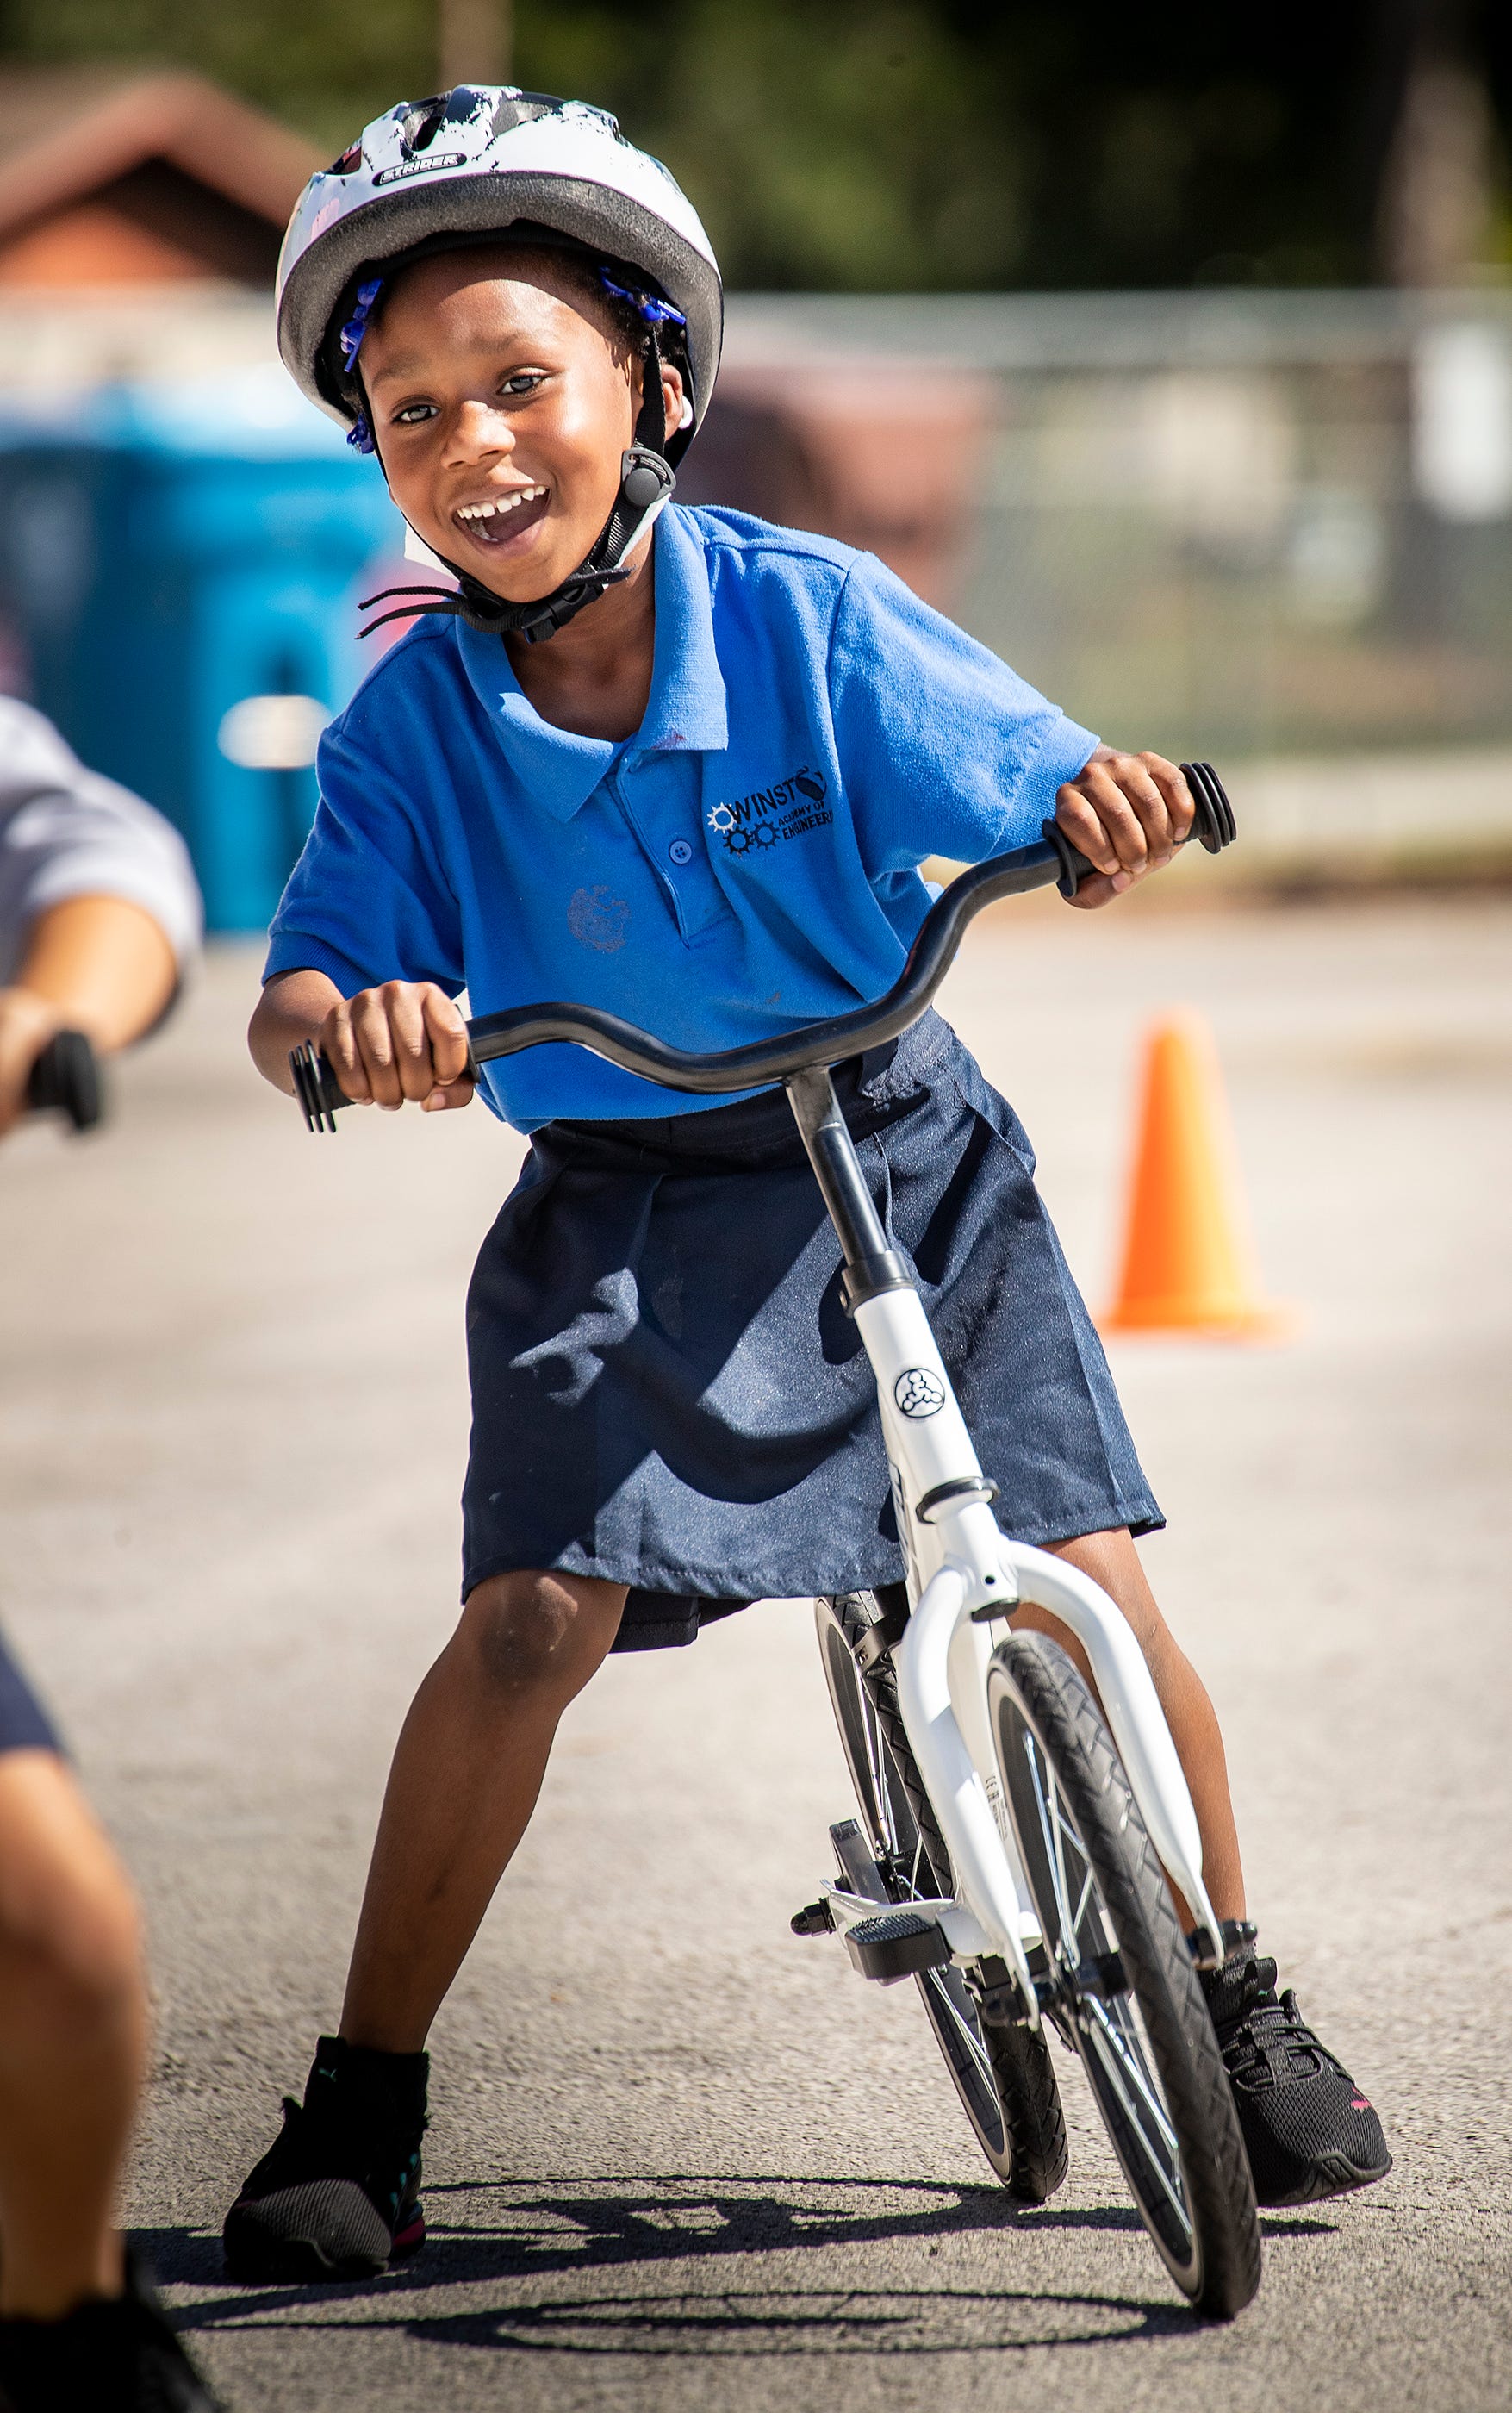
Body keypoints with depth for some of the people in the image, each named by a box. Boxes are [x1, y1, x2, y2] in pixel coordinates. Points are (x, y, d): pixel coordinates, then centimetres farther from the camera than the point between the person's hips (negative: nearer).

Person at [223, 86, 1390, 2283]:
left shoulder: (807, 618, -14)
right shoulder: (411, 725, -11)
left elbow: (1040, 810, -12)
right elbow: (302, 988, -15)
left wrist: (1108, 808, -36)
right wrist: (343, 1020, -39)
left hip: (897, 1161, 0)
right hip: (621, 1212, 0)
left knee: (1080, 1575, -8)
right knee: (536, 1608, -16)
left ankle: (1235, 1999, 15)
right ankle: (364, 2102, -3)